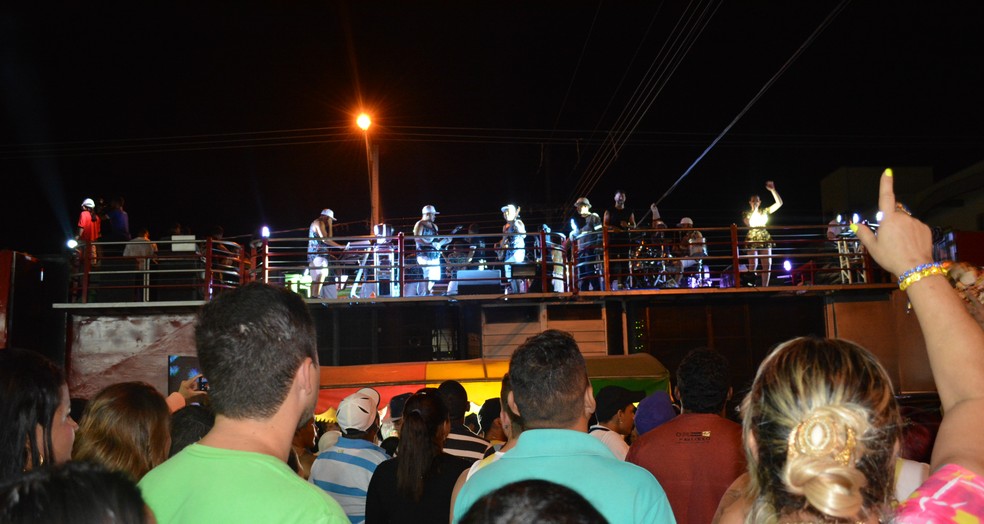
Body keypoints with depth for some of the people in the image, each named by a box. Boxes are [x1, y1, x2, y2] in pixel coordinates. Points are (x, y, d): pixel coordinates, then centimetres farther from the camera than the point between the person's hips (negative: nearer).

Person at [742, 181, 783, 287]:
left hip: (765, 239, 3)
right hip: (752, 240, -3)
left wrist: (772, 190, -5)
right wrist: (755, 210, -9)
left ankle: (765, 287, -1)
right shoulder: (746, 214, 7)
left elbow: (779, 203, 3)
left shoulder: (765, 211, 11)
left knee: (767, 264, -5)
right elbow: (749, 223, -13)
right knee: (753, 265, -11)